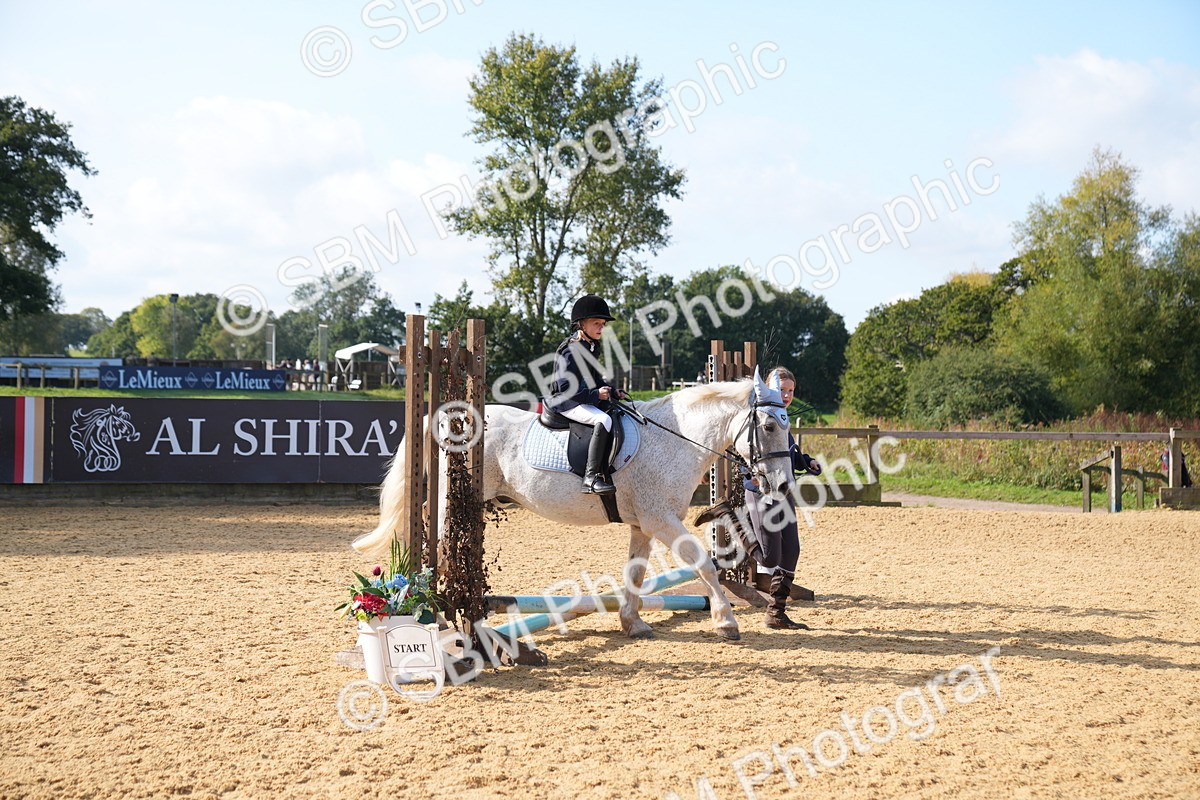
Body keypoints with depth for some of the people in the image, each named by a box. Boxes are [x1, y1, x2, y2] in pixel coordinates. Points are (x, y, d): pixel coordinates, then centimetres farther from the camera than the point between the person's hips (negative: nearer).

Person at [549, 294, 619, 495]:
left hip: (587, 400, 10)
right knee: (603, 420, -31)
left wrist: (610, 390, 8)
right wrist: (595, 395, -23)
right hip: (566, 403, -10)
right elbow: (565, 388, -22)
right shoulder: (569, 350, -17)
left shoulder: (592, 347, 11)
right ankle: (591, 477, -34)